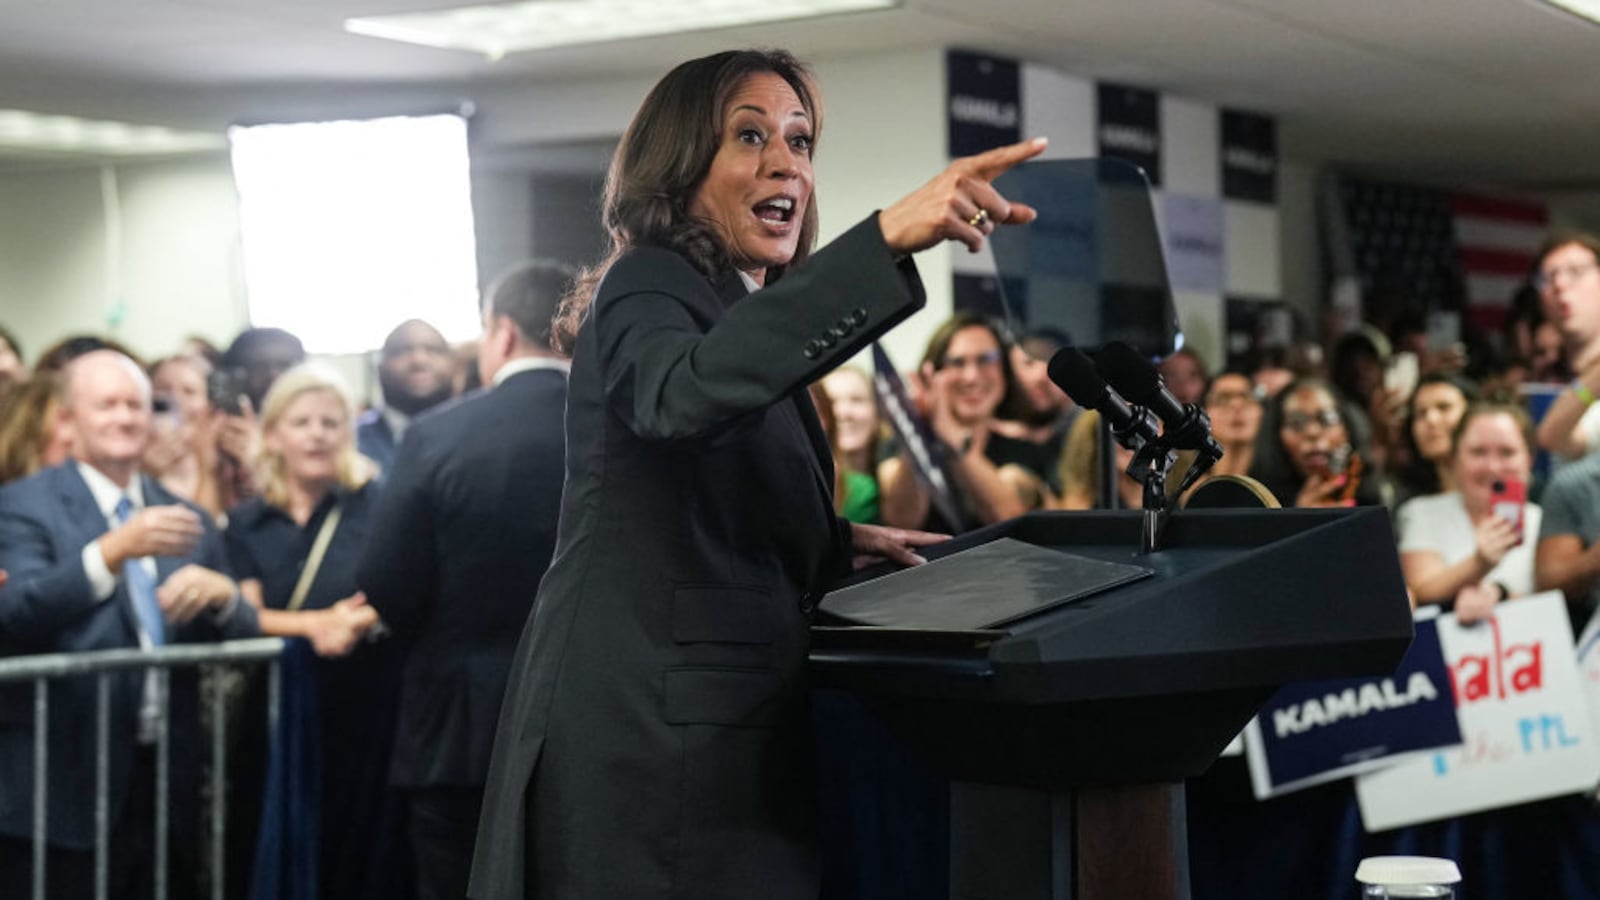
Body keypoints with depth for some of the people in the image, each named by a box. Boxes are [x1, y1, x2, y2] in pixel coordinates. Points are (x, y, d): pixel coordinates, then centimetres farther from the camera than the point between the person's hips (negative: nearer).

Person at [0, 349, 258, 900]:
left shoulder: (185, 520, 14)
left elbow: (242, 642, 13)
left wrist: (222, 594, -10)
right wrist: (115, 551, -31)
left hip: (167, 787, 5)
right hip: (65, 787, -4)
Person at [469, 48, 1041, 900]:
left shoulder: (736, 309, 20)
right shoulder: (650, 289, -9)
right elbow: (686, 393, -36)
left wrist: (839, 543, 12)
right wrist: (887, 239, -42)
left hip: (719, 741, 9)